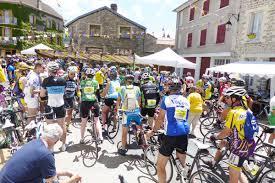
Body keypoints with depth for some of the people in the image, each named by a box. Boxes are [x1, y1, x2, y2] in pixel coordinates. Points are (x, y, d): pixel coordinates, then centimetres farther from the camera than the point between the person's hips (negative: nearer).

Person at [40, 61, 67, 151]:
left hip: (50, 106, -3)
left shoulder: (46, 80, -11)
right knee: (62, 125, 15)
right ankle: (63, 144, 27)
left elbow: (42, 95, -5)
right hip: (61, 105, 3)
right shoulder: (62, 80, -3)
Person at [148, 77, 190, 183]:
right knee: (183, 163, 26)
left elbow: (160, 119, -3)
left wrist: (153, 131, 13)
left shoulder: (166, 99, -4)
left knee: (160, 165, 9)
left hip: (170, 135, -5)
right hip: (184, 134, 6)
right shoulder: (186, 101, 11)